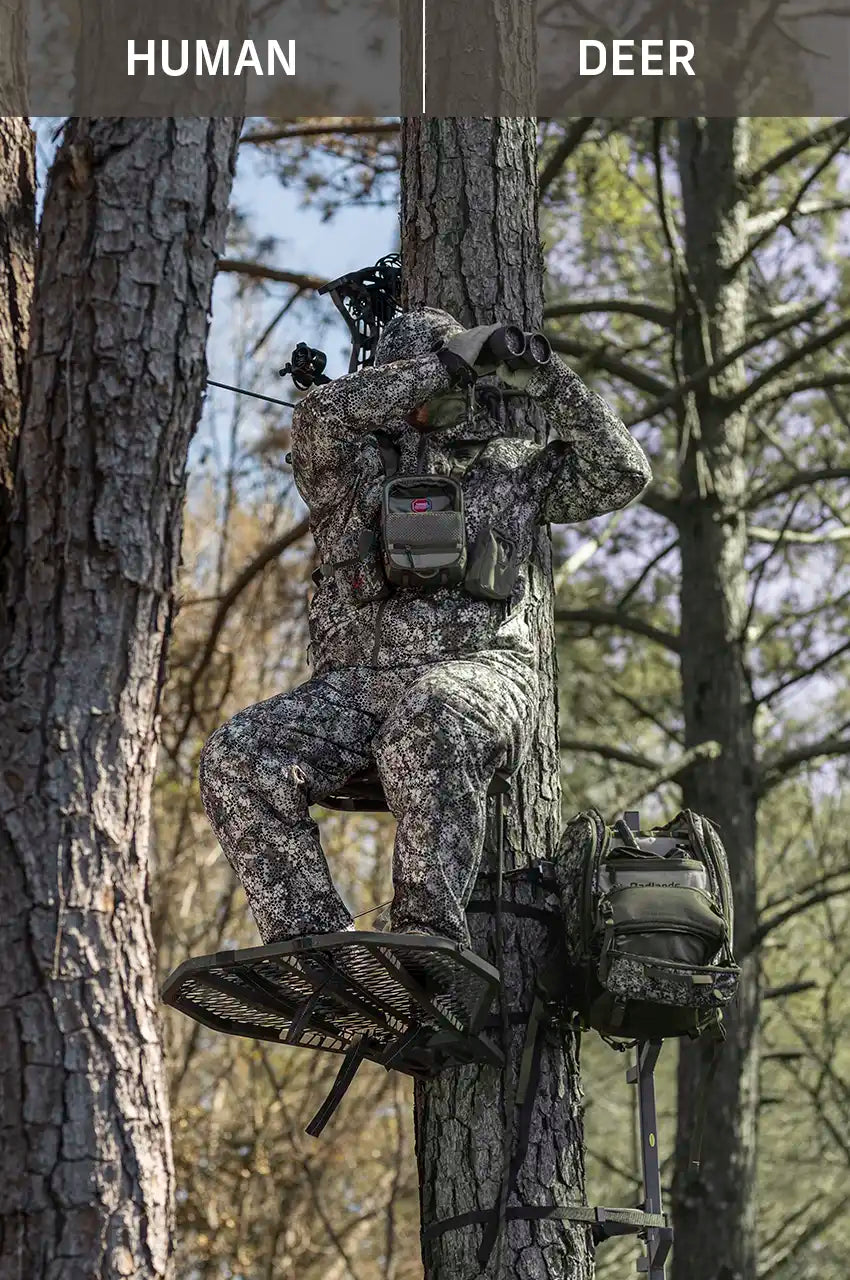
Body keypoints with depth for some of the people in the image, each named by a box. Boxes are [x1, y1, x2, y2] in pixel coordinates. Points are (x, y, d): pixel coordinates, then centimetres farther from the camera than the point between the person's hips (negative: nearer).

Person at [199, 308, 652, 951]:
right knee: (237, 757, -27)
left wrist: (549, 383, 13)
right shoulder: (355, 461, 17)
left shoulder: (513, 464, 25)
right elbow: (321, 414, -6)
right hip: (355, 676, 1)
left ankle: (429, 930, -45)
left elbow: (621, 475, 20)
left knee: (429, 714, -41)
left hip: (481, 671, -1)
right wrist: (444, 366, -3)